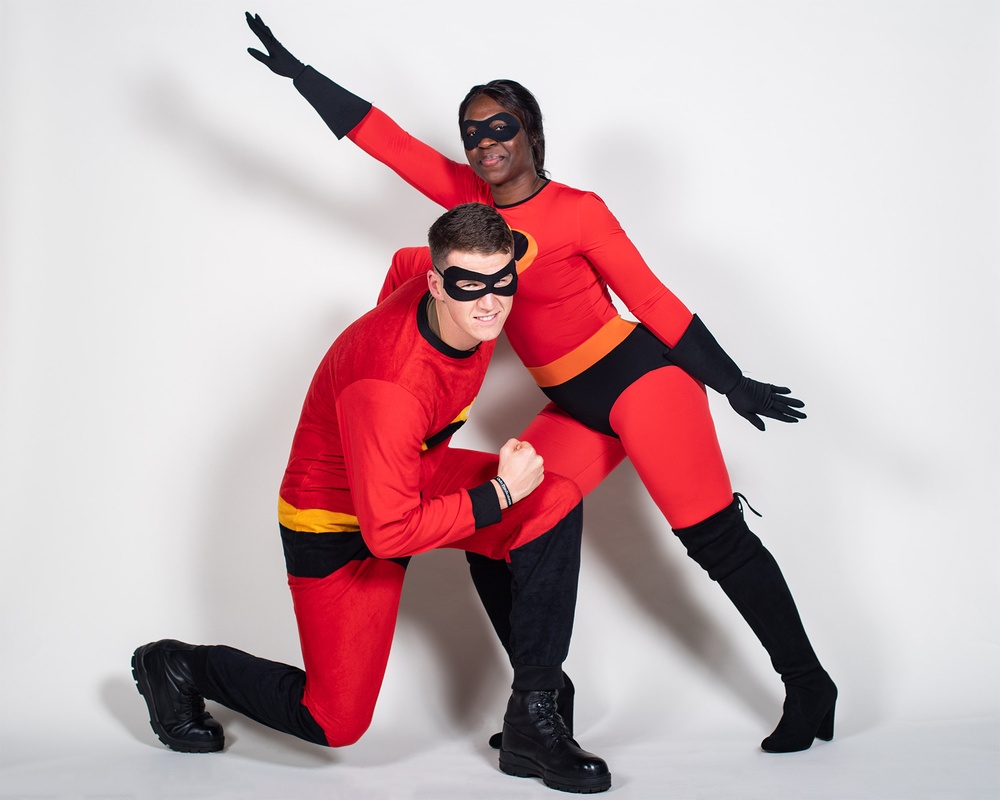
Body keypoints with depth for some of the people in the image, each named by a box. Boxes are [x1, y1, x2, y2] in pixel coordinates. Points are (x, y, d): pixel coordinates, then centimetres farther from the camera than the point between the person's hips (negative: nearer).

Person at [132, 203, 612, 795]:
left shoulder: (476, 311, -15)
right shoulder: (390, 388, -39)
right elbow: (389, 533, -35)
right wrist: (501, 493, -29)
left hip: (415, 473, 8)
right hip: (337, 524, -7)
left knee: (557, 504, -17)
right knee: (336, 723, -1)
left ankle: (533, 721, -8)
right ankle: (180, 668, 25)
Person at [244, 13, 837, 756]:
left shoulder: (577, 211, -9)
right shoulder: (469, 198, 6)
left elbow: (654, 301, -6)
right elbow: (386, 139, 7)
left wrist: (732, 383, -5)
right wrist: (298, 72, 7)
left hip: (642, 381, -6)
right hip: (574, 410, 6)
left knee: (718, 540, -5)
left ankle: (808, 686, 10)